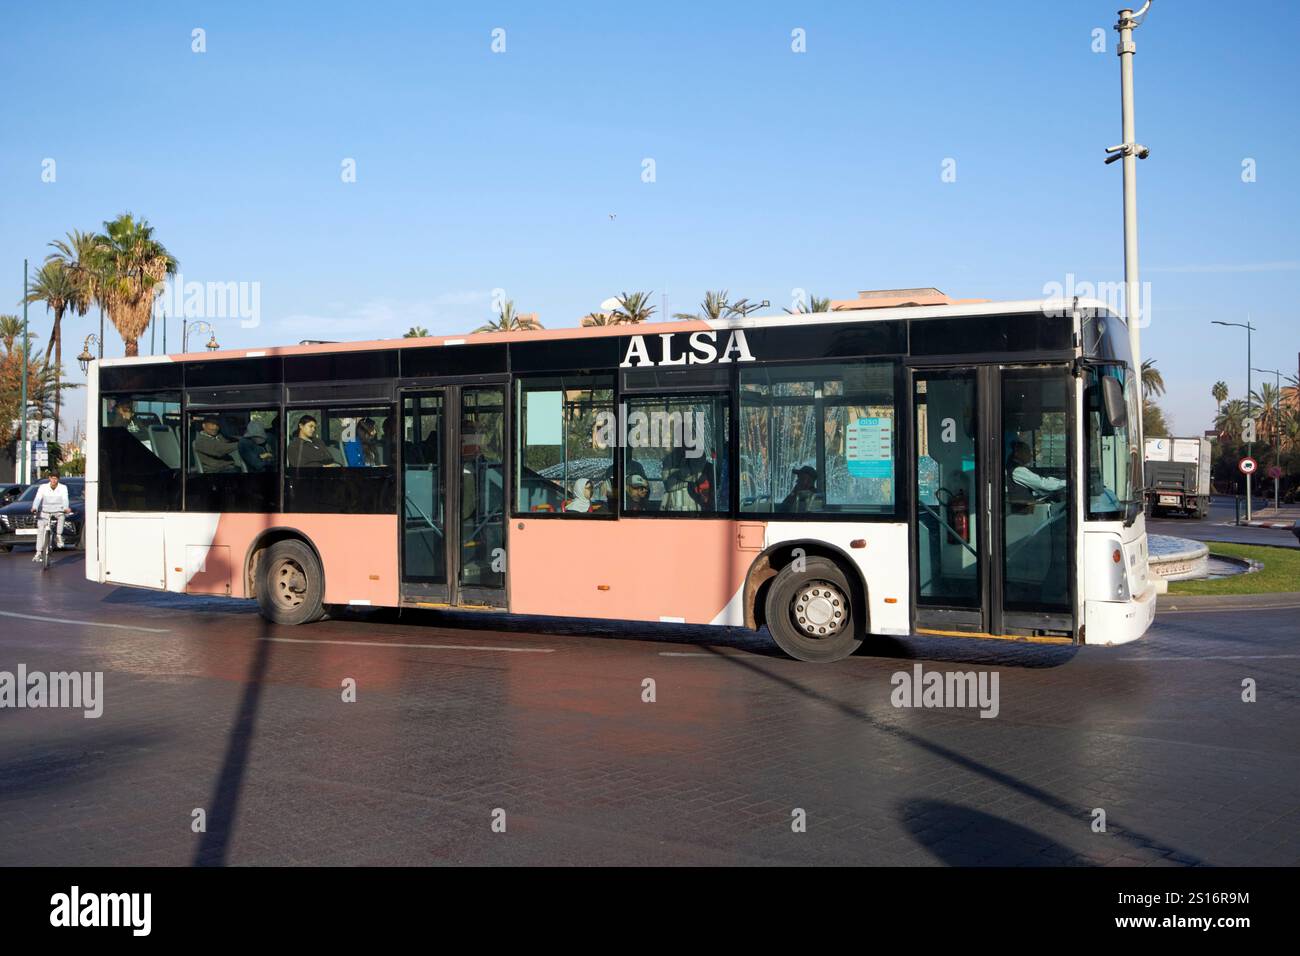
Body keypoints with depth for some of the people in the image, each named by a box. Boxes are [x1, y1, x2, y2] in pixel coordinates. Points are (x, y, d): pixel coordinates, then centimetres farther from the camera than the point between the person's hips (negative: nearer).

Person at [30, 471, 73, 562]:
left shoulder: (63, 488, -4)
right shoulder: (43, 487, -3)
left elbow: (65, 499, -18)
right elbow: (37, 499, -15)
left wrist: (66, 508, -39)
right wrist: (34, 508, -35)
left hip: (57, 510, -1)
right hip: (45, 511, 1)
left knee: (62, 515, -36)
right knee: (40, 530, -13)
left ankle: (58, 536, -20)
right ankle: (38, 553, -9)